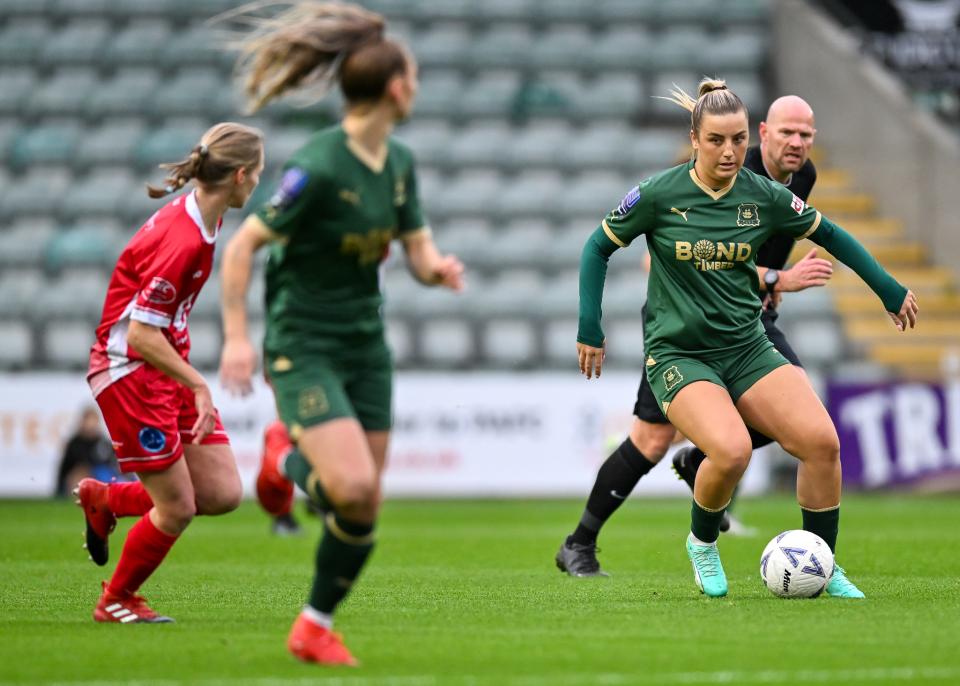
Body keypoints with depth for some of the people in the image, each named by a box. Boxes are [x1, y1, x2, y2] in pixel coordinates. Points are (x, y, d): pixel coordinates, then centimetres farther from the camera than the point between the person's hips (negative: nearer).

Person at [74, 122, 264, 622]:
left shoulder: (200, 218, 4)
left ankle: (105, 498, 23)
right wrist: (198, 385, -21)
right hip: (129, 371, -9)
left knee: (223, 493, 1)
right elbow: (140, 336, -25)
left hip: (167, 366, 9)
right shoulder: (181, 241, -26)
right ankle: (116, 601, 20)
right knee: (178, 508, -5)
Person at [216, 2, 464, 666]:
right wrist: (237, 336, -17)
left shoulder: (399, 163, 4)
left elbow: (419, 253, 9)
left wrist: (440, 268, -14)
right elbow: (243, 243, -15)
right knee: (354, 487, -22)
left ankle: (316, 626, 21)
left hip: (365, 345, 7)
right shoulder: (318, 168, -20)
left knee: (364, 508, 4)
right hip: (304, 347, -7)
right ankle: (287, 456, 11)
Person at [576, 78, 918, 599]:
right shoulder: (659, 194, -9)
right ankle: (702, 543, 3)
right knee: (731, 450, -30)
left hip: (748, 349, 4)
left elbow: (829, 235, 15)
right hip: (678, 355, -4)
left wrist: (890, 290, 16)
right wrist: (590, 328, -2)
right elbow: (598, 247, 4)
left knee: (821, 441, -19)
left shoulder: (763, 196, 0)